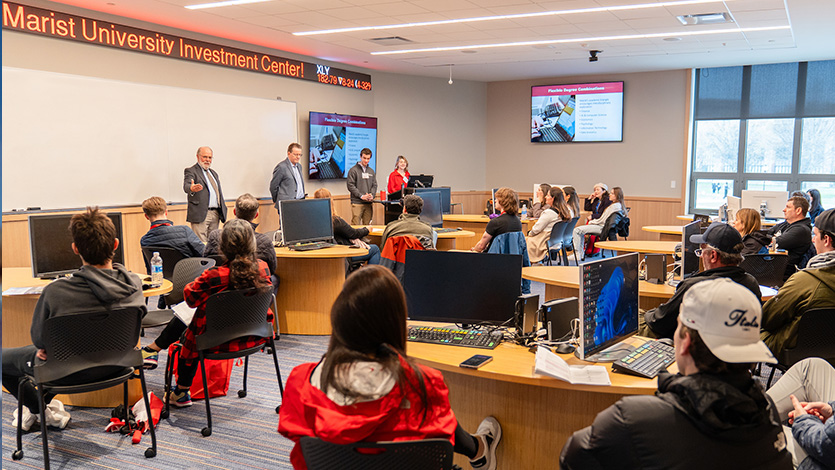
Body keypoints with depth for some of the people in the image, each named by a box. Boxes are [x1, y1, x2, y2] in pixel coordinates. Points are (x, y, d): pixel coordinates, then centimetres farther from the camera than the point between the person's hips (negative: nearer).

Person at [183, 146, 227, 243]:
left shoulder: (214, 173, 22)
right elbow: (186, 186, -19)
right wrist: (192, 188, -43)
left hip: (215, 213, 7)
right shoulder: (191, 171, 0)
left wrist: (222, 210, 17)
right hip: (200, 213, -7)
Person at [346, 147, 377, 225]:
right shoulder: (353, 170, -1)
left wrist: (372, 195, -6)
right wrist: (361, 196, -15)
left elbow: (374, 185, 14)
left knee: (367, 224, 6)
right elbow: (351, 186, -7)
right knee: (355, 224, -8)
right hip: (357, 203, -5)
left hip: (369, 203, 5)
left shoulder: (371, 171, 16)